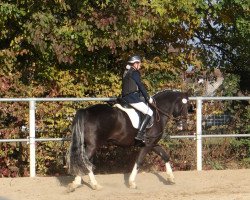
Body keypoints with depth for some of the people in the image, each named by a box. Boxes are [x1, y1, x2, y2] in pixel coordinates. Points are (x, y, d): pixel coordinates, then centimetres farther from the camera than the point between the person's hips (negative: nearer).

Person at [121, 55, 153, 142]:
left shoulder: (126, 72, 19)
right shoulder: (134, 72, -9)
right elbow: (141, 86, -11)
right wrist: (148, 98, -2)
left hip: (125, 97, 10)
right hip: (133, 97, -10)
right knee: (149, 112, -11)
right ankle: (140, 134, -22)